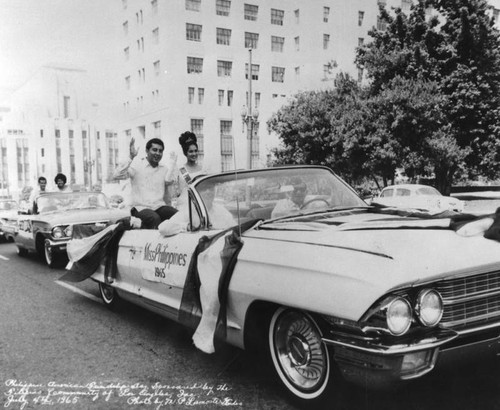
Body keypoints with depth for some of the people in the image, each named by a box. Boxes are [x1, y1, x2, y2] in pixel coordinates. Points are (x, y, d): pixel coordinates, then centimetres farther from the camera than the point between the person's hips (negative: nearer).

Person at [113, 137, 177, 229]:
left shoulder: (164, 169, 16)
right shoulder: (137, 165, 3)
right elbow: (116, 176, -13)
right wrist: (130, 159, -19)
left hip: (159, 206, 4)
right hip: (140, 207, -4)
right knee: (154, 218, -37)